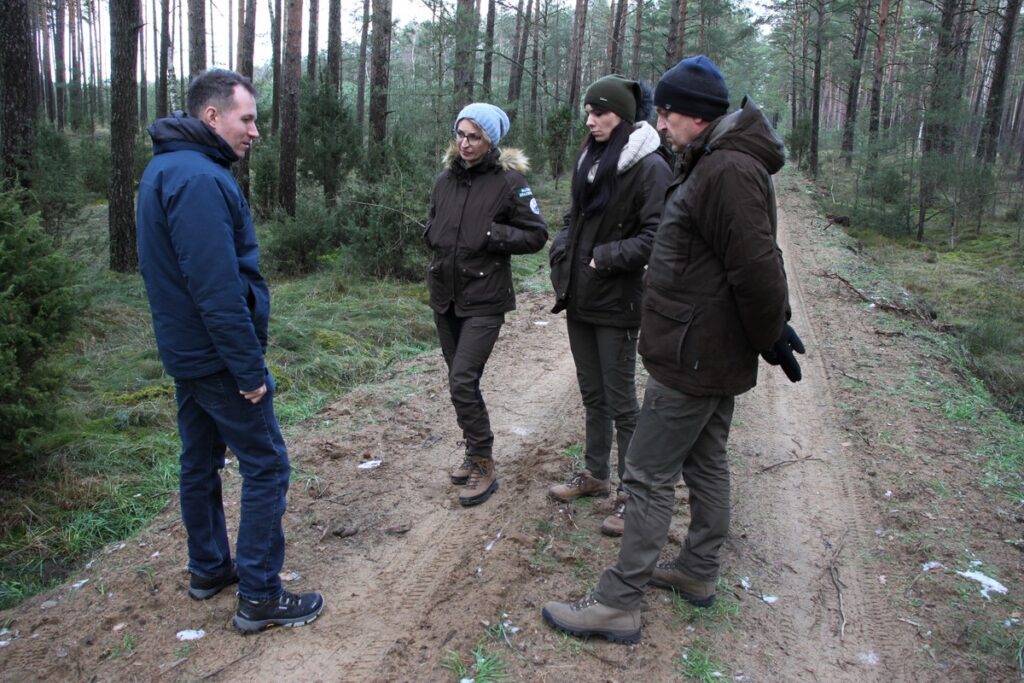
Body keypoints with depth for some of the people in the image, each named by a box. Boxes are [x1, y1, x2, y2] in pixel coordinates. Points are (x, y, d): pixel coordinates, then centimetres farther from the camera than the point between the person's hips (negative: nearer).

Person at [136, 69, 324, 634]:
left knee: (201, 460, 19)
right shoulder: (200, 179, -21)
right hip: (216, 355, -10)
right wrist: (249, 368, -20)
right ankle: (258, 597, 8)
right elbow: (217, 288, -26)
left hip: (184, 352, 10)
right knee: (266, 465, -1)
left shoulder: (166, 168, 12)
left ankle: (208, 568, 34)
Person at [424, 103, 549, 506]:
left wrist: (495, 235, -17)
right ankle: (475, 453, 30)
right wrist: (434, 238, 1)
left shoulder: (509, 181, -8)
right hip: (445, 295, 6)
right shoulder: (445, 180, 8)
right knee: (460, 380, 13)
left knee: (463, 381, -12)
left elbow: (537, 235, -5)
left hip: (484, 299, -6)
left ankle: (484, 466, 4)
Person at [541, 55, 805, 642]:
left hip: (692, 359, -11)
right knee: (707, 463, 20)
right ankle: (699, 572, 36)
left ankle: (618, 604, 8)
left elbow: (755, 268, -26)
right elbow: (757, 265, 16)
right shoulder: (715, 163, 13)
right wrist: (775, 326, 11)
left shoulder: (728, 171, -22)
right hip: (716, 353, 11)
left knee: (650, 477, -3)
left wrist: (770, 338, -13)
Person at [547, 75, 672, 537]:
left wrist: (606, 257, -19)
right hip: (579, 295, 7)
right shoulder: (590, 159, 11)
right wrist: (561, 252, 4)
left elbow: (655, 236, -18)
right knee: (592, 394, 18)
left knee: (620, 400, 1)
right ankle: (595, 474, 33)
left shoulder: (649, 167, -13)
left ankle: (632, 492, 14)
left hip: (616, 300, -7)